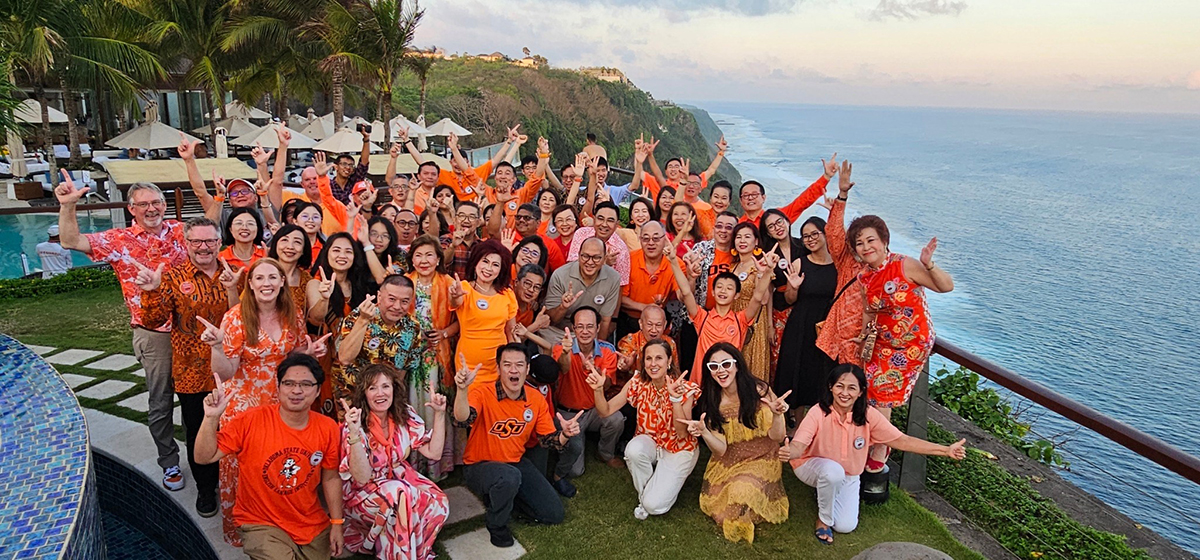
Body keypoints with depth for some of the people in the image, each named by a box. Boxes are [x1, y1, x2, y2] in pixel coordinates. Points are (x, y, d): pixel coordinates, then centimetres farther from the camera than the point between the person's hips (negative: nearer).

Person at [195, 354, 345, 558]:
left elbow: (330, 478, 3)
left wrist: (337, 523, 3)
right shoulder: (251, 421, -16)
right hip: (260, 523, -3)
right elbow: (204, 457, -15)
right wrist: (211, 418, -29)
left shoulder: (328, 428, -8)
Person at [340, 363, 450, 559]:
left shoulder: (405, 415, -8)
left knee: (438, 502, -22)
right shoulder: (355, 425, -21)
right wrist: (354, 433, -40)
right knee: (401, 495, -34)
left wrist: (439, 414, -14)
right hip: (361, 493, -4)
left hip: (399, 477, 5)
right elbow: (362, 478, -28)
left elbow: (434, 453, -5)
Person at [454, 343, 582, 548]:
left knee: (554, 514, 2)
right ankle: (496, 525, -8)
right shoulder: (482, 393, -22)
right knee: (509, 477, -40)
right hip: (480, 465, -5)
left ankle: (505, 494, 22)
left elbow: (548, 439, 0)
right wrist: (462, 389, -60)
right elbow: (462, 420, -42)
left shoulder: (537, 399, -6)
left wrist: (565, 434, -22)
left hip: (517, 462, 6)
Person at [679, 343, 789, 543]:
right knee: (712, 500, -17)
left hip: (761, 460, -3)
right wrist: (703, 432, -30)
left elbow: (777, 437, -11)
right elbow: (720, 450, -10)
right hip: (727, 464, 3)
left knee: (741, 492, -27)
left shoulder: (759, 391, -14)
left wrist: (776, 415, -32)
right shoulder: (711, 402, -6)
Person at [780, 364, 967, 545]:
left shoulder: (868, 416, -19)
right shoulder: (819, 413, -28)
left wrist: (946, 450, -22)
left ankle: (827, 492, 25)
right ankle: (823, 519, -8)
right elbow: (799, 445, -36)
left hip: (848, 476, 4)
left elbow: (901, 441, -16)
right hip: (812, 467, -4)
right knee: (833, 470, -37)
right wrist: (788, 452, -63)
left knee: (845, 526, -8)